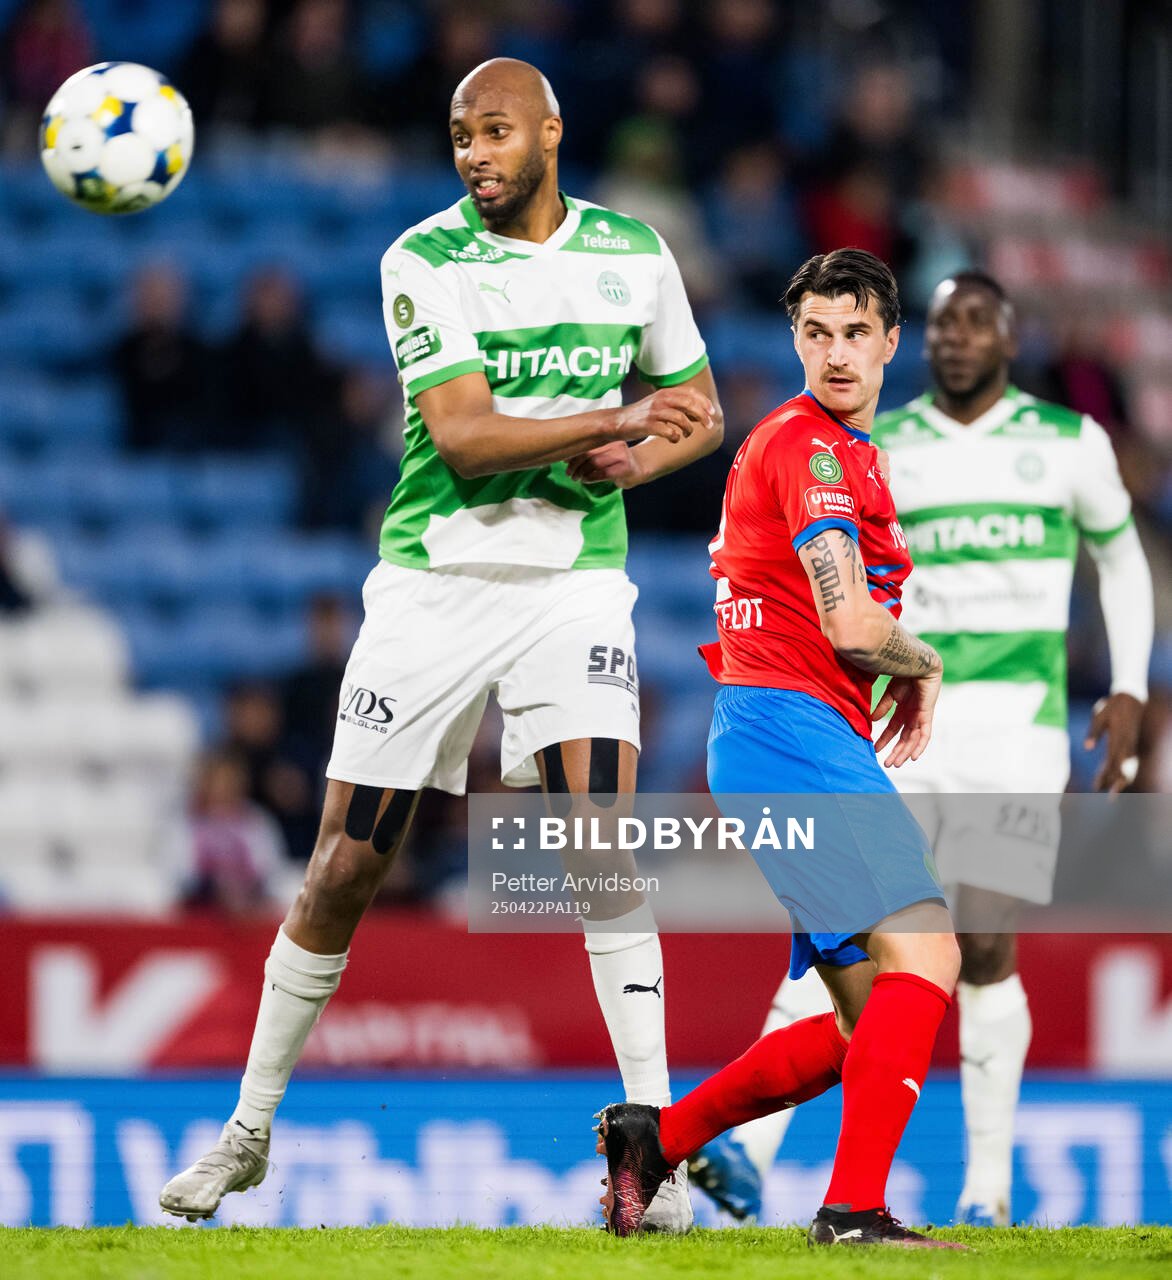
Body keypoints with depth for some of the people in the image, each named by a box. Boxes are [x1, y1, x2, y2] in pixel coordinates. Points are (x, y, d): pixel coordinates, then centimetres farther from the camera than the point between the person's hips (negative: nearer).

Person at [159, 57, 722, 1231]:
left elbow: (700, 413, 15)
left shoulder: (632, 253, 4)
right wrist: (616, 417, -23)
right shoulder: (424, 261, -7)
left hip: (573, 579, 1)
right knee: (345, 869, 3)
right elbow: (461, 433, -18)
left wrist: (637, 462, -6)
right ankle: (251, 1125, 20)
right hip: (434, 583, -1)